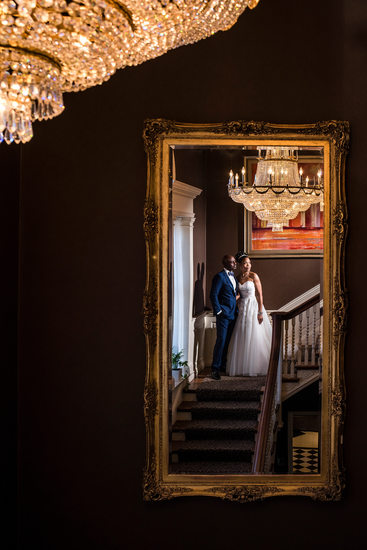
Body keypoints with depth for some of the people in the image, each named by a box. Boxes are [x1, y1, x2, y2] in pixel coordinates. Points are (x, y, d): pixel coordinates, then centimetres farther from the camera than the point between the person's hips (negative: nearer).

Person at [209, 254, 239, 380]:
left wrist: (236, 310, 15)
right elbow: (213, 295, -13)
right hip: (224, 314, -8)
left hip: (233, 314, 8)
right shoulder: (220, 276, -10)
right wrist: (218, 311, -15)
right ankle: (215, 368, -3)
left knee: (228, 341, 11)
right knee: (221, 341, -8)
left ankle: (223, 365, 20)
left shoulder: (233, 276, 16)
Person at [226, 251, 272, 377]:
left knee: (254, 337, -4)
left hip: (253, 307, -5)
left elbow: (260, 294, -8)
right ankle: (241, 367, 11)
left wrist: (260, 312, -13)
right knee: (241, 337, 3)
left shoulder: (254, 276, -6)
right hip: (242, 309, 5)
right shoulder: (238, 278, 8)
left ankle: (255, 366, 6)